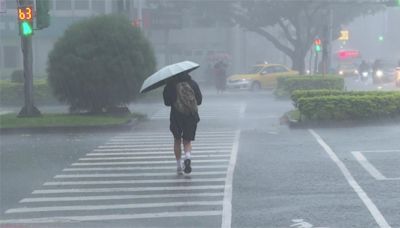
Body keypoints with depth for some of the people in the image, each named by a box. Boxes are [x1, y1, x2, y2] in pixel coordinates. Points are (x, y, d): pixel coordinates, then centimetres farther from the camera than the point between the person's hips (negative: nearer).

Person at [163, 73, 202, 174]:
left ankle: (179, 165, 11)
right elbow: (199, 100, 6)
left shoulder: (171, 85, -5)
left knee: (177, 140, 15)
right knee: (187, 141, 11)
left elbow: (167, 102, -4)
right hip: (191, 116, 1)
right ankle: (187, 156, -20)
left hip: (176, 117, -1)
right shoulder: (193, 83, 2)